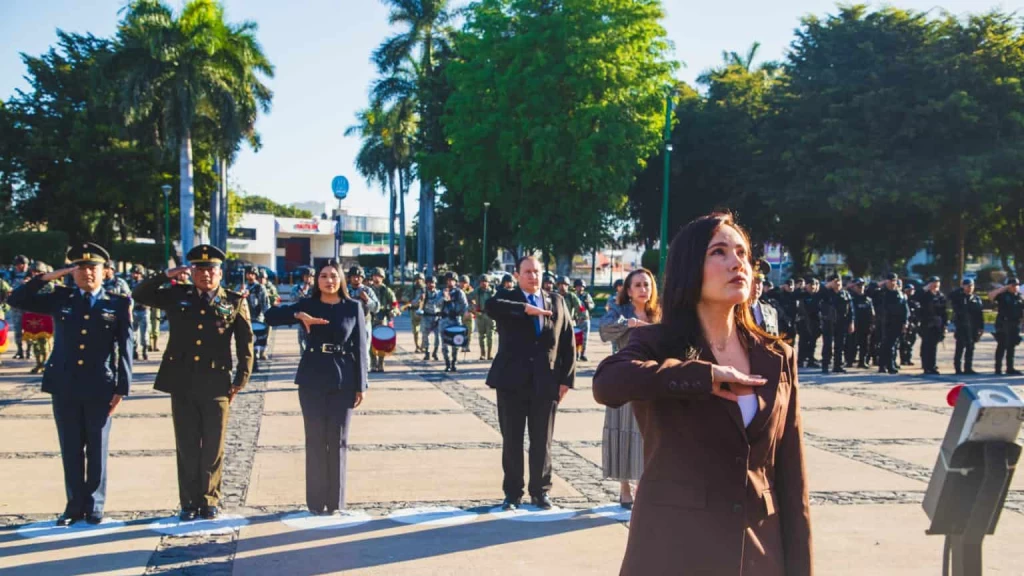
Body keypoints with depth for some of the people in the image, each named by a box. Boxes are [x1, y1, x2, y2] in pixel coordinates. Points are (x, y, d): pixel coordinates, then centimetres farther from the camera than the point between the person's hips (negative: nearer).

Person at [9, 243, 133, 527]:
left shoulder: (118, 304, 1)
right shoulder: (60, 298, 7)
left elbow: (124, 349, -1)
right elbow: (17, 299, 4)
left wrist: (122, 388, -6)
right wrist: (49, 276, -3)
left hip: (100, 388, -2)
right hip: (64, 387, 2)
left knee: (97, 450, 7)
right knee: (71, 450, 10)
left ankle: (94, 506, 18)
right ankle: (74, 505, 20)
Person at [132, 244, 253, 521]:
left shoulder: (235, 302, 2)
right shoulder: (177, 296, 8)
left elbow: (245, 344, 3)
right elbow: (139, 294, 10)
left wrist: (241, 380, -1)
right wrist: (166, 275, -2)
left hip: (216, 385, -2)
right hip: (182, 384, 2)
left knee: (213, 447, 6)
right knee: (187, 446, 8)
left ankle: (210, 501, 19)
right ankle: (189, 503, 18)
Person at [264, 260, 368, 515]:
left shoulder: (353, 307, 2)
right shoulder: (307, 304, 4)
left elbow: (360, 348, 1)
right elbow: (270, 316, -6)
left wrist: (361, 385, -3)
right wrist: (298, 315, -22)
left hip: (343, 381, 0)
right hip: (312, 379, 1)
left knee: (338, 441, 5)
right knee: (315, 440, 4)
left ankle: (335, 500, 13)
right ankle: (316, 500, 12)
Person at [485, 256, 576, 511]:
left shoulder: (557, 301, 10)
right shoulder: (507, 298, 4)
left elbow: (568, 343, 8)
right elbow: (490, 306, -22)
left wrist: (566, 378, 1)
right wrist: (525, 309, -25)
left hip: (546, 383, 1)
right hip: (512, 382, -1)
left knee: (542, 442, 8)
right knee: (512, 441, 5)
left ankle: (540, 492, 20)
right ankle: (512, 494, 15)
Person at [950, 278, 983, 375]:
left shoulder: (977, 298, 11)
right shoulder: (959, 297, 1)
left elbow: (980, 314, 10)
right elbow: (951, 297, -23)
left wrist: (981, 327, 5)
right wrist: (960, 289, -13)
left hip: (973, 327, 4)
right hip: (961, 327, -4)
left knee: (970, 348, 7)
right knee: (960, 347, -2)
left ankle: (968, 368, 13)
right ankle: (958, 368, 2)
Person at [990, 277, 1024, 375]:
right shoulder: (1003, 295, -4)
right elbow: (990, 295, -20)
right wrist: (1004, 288, -18)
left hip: (1015, 325, 5)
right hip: (1003, 324, -5)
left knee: (1011, 346, 9)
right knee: (1001, 346, -2)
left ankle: (1010, 368, 14)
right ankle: (998, 368, 3)